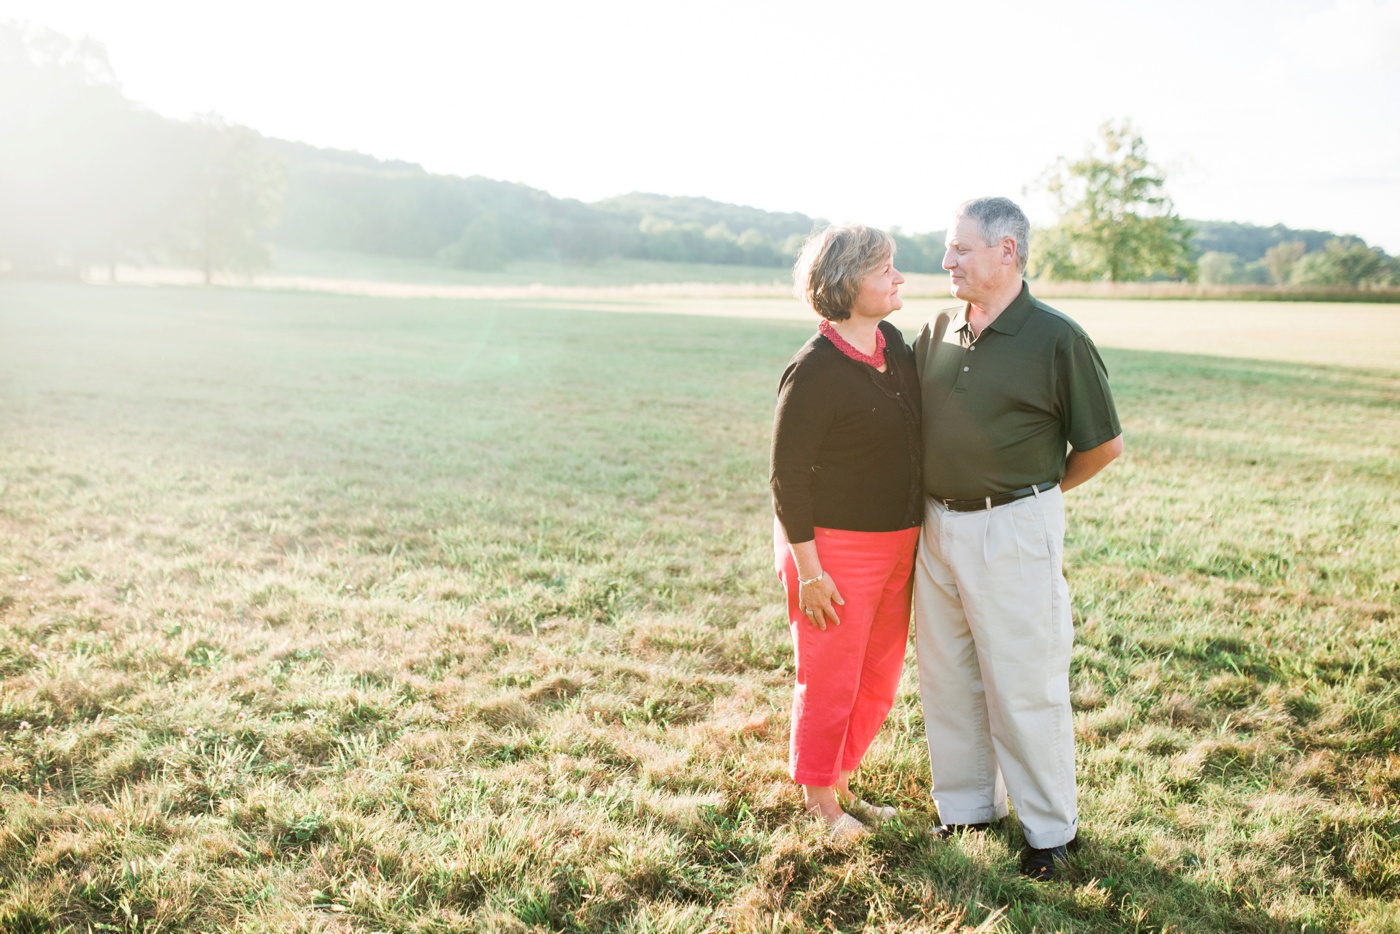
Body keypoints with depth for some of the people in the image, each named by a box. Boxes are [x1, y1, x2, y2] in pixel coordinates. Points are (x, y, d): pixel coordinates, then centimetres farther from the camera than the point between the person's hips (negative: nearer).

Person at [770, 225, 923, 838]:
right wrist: (808, 570, -17)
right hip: (834, 546, -7)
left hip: (896, 544, 8)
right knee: (831, 681, 7)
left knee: (880, 678, 17)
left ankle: (839, 778, 38)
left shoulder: (896, 345, 5)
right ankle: (817, 795, 29)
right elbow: (786, 477, -17)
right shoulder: (814, 371, -19)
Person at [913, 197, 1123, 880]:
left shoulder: (1056, 339, -10)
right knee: (947, 678, 15)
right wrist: (935, 501, 10)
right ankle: (966, 805, 32)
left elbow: (1104, 443, -2)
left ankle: (1049, 828, 21)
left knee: (1025, 686, 3)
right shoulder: (937, 332, 5)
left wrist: (1042, 489, 9)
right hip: (936, 527, 6)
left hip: (1014, 531, -6)